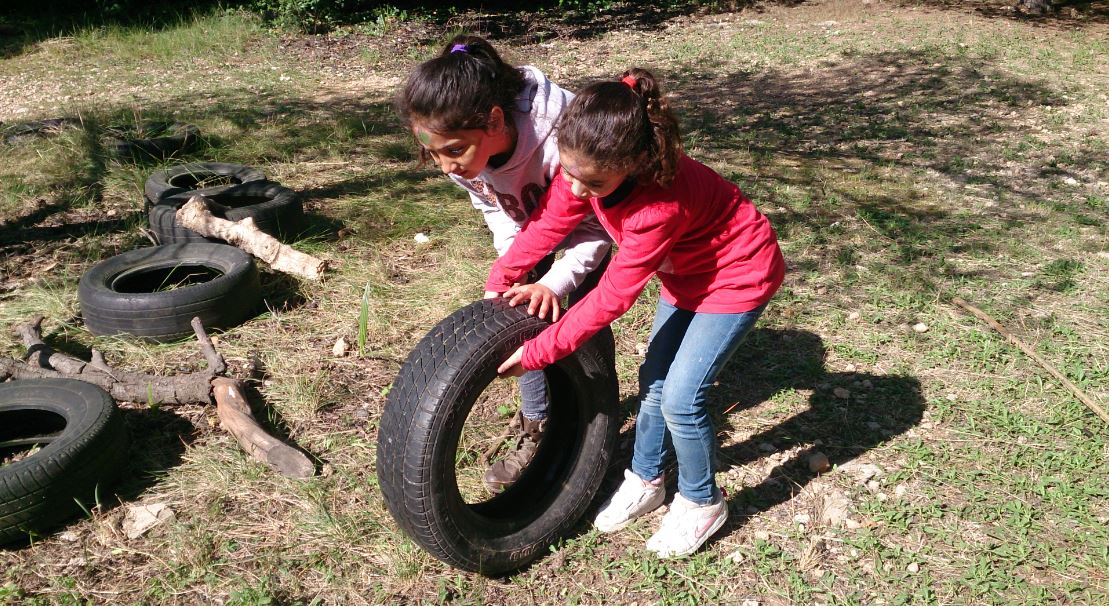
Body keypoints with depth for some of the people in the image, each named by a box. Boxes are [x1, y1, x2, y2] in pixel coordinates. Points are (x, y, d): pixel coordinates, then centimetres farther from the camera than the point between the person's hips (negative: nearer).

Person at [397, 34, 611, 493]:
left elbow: (595, 227, -29)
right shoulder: (463, 150, -28)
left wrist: (555, 282, -42)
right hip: (529, 220, 5)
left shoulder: (558, 142, -45)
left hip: (585, 216, -4)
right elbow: (497, 212, -9)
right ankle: (537, 430, 21)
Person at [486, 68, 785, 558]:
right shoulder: (589, 166, -22)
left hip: (738, 275, -7)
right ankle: (645, 482, 33)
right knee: (654, 379, 12)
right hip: (685, 269, 8)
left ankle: (702, 503, 16)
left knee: (680, 398, -9)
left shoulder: (660, 204, -40)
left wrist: (534, 353, -27)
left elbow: (610, 298, -33)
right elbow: (550, 223, -7)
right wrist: (497, 285, -10)